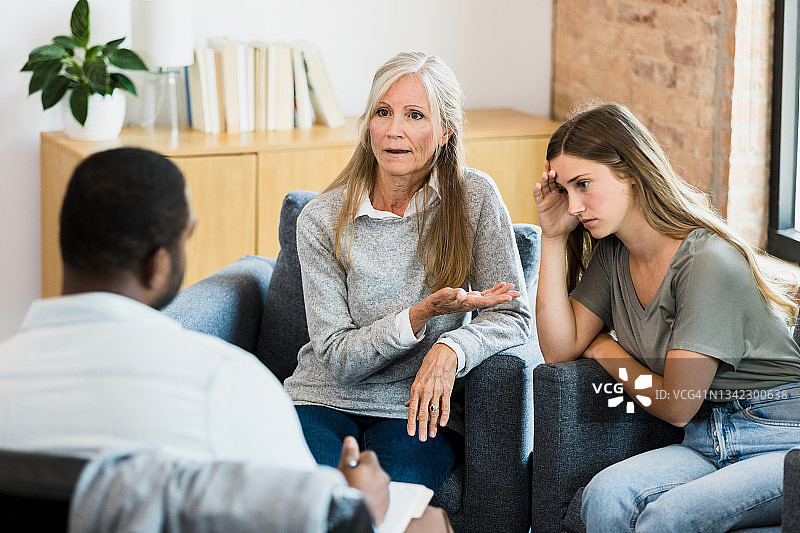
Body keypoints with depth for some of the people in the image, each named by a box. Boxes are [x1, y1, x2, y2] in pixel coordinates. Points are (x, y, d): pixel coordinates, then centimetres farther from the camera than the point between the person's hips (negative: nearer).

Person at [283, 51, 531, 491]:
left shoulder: (474, 198, -5)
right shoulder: (321, 220, -7)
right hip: (326, 399, 0)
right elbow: (337, 358, -9)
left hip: (419, 406, 0)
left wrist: (451, 348, -26)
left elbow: (514, 316, -5)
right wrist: (421, 315, -24)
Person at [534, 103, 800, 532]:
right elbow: (560, 348, 4)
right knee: (605, 498, -24)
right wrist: (554, 237, 2)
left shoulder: (708, 261, -18)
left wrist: (606, 351, 4)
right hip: (710, 443, 7)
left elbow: (675, 406, -14)